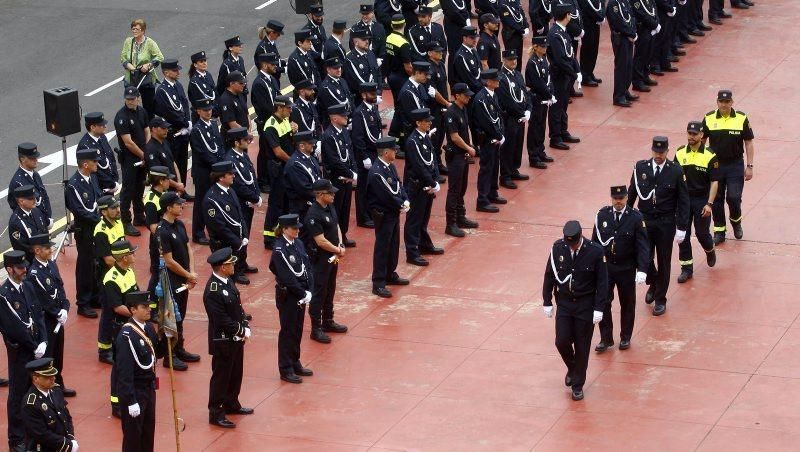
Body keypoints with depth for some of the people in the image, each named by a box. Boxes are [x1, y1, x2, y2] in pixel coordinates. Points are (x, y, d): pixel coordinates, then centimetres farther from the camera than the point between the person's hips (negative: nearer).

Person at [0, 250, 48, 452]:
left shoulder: (27, 288, 6)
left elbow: (38, 316, 8)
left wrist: (43, 342, -5)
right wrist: (34, 346, -13)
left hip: (36, 349, 7)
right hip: (19, 351, -7)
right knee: (19, 394, 3)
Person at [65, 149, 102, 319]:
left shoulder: (92, 177, 3)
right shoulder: (73, 185, -21)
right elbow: (80, 211, -22)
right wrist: (99, 219, -18)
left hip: (98, 227, 8)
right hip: (84, 230, -8)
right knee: (85, 266, 3)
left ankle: (95, 298, 32)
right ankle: (83, 304, 14)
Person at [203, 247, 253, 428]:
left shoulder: (228, 281, 3)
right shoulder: (213, 291, -26)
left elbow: (238, 306, 11)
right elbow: (222, 320, -25)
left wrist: (246, 328, 0)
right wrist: (240, 332, -16)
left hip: (237, 338, 9)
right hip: (223, 340, -9)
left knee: (236, 373, 22)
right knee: (221, 376, 1)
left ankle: (231, 404, 38)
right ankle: (215, 414, 11)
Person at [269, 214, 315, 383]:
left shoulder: (298, 244, 5)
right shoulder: (279, 250, -18)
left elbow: (307, 268, 6)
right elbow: (287, 277, -21)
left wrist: (309, 291, -4)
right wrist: (303, 294, -16)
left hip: (301, 295, 7)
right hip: (287, 296, -7)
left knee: (298, 330, 16)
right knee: (288, 331, 2)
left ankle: (295, 364, 30)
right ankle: (286, 370, 12)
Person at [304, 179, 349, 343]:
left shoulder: (330, 207, 4)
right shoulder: (314, 214, -24)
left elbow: (336, 226, 13)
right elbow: (321, 241, -25)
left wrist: (340, 246, -3)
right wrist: (338, 251, -13)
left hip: (332, 257, 9)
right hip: (319, 259, -9)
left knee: (330, 291, 20)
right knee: (319, 293, 0)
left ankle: (328, 322, 34)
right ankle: (316, 329, 9)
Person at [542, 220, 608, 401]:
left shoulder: (595, 251, -16)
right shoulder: (557, 248, -9)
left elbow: (602, 282, -10)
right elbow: (549, 276, 2)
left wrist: (599, 309, -12)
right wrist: (547, 302, 3)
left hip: (586, 306, -2)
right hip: (564, 304, 2)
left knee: (582, 347, 6)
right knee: (562, 342, -4)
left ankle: (578, 384, 21)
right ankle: (572, 368, 28)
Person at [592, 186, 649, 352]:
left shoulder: (636, 217, -12)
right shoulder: (602, 215, -4)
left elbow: (643, 246, -13)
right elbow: (595, 241, 5)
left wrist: (642, 270, -21)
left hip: (627, 269, -2)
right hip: (605, 267, 2)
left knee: (627, 304, 12)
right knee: (603, 303, 1)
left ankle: (626, 337, 27)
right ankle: (606, 338, 14)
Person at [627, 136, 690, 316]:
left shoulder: (676, 171, -9)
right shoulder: (641, 167, -3)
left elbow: (683, 201, -5)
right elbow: (632, 193, 7)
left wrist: (681, 228, -7)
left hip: (666, 224, -2)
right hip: (644, 221, 2)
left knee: (663, 261, 7)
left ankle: (660, 299, 21)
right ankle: (653, 284, 35)